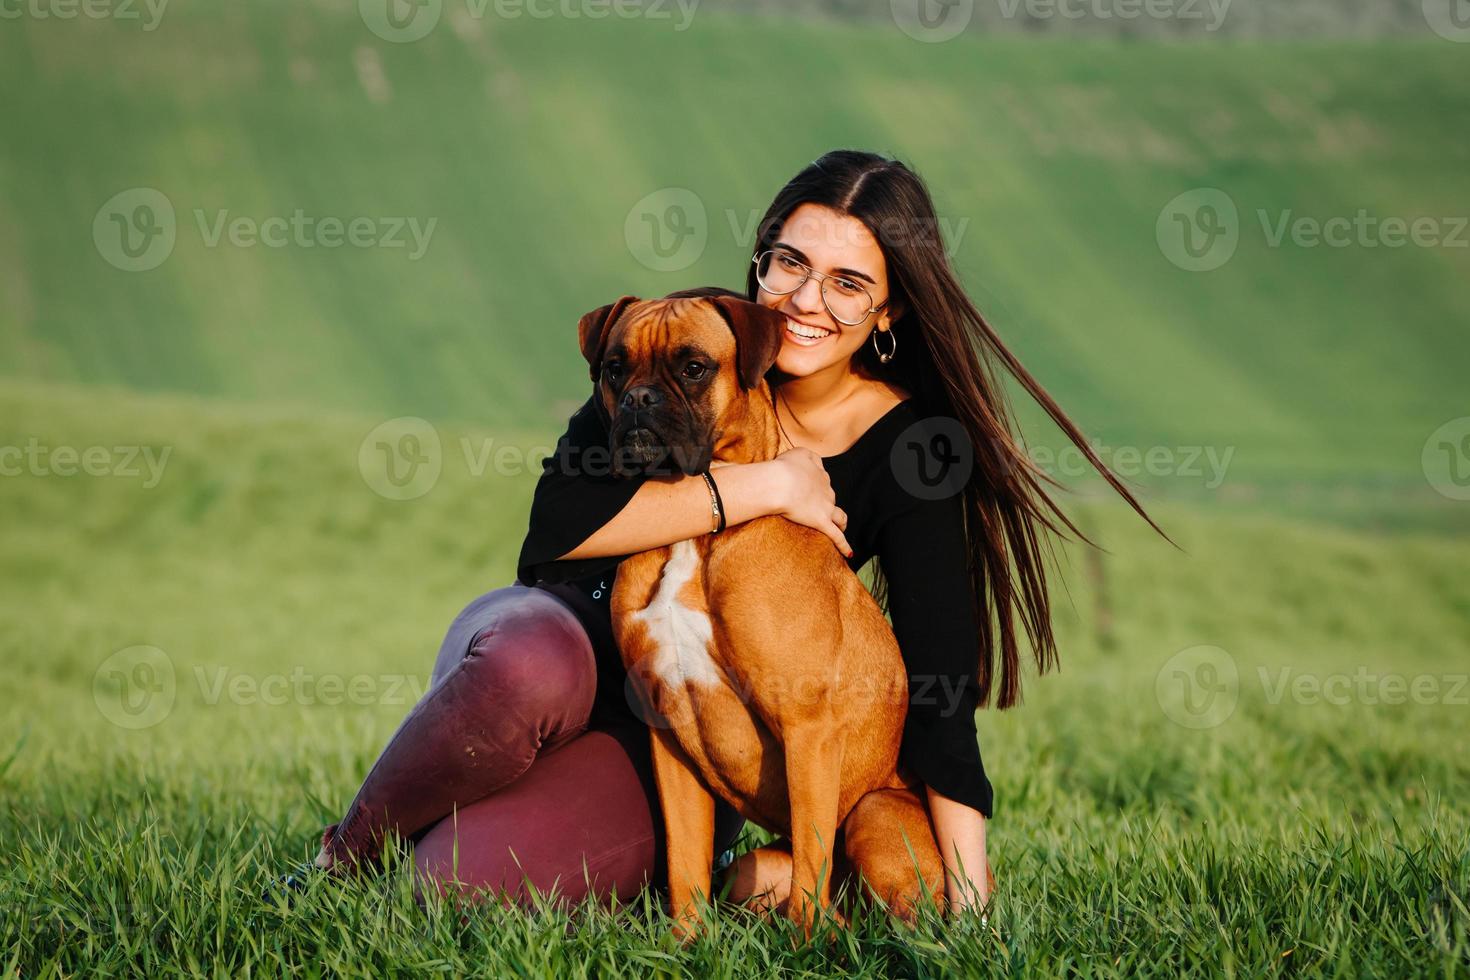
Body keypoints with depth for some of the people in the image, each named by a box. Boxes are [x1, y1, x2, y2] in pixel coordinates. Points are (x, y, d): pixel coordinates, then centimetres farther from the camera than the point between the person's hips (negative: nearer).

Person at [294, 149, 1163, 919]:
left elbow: (940, 686, -13)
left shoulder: (909, 445, -11)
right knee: (530, 673, -39)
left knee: (466, 882, -30)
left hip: (672, 744, -1)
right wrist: (765, 488, -25)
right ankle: (347, 853, -10)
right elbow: (560, 523, -19)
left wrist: (966, 888, -22)